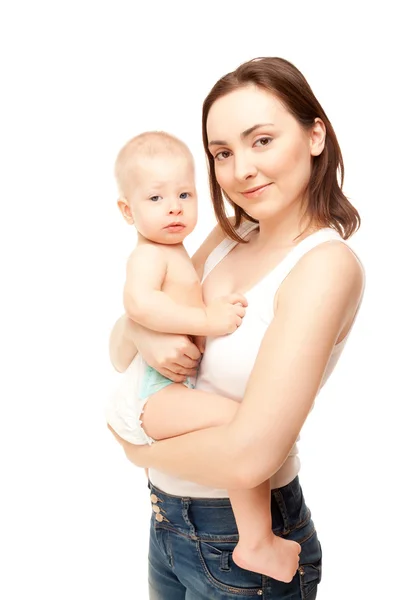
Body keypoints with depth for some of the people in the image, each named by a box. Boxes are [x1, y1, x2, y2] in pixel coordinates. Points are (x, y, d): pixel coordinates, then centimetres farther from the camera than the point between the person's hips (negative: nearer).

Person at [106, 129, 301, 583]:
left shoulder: (173, 254, 17)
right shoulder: (148, 255, -15)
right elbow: (140, 302, -34)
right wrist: (206, 320, -33)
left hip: (159, 391, 11)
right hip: (154, 394, -11)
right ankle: (256, 543, -22)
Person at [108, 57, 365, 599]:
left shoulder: (327, 264, -22)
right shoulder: (228, 238, -1)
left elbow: (248, 458, -28)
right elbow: (118, 348, 4)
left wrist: (137, 445, -11)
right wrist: (141, 335, -19)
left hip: (244, 542, -6)